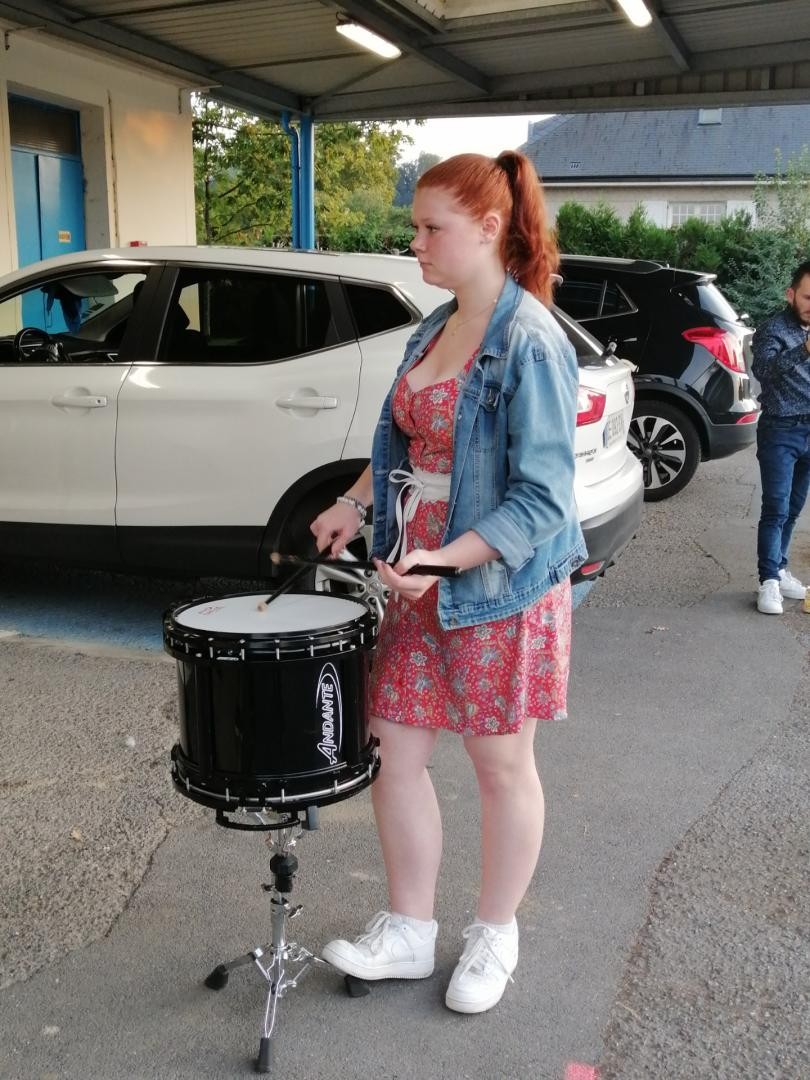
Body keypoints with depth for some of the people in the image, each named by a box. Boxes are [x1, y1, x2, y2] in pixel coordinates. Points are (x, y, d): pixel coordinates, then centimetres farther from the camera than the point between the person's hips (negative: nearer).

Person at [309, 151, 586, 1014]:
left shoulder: (531, 343, -17)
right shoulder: (432, 329, 7)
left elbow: (543, 498, -21)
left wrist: (448, 559, -28)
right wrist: (357, 503, 6)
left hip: (501, 590, -7)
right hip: (418, 584, 7)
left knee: (500, 766, 11)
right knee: (394, 751, 11)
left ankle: (493, 937, 34)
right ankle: (407, 931, 31)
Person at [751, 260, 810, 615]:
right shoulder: (773, 330, -9)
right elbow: (763, 370, -28)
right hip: (781, 432, -6)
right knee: (776, 509, -8)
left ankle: (780, 570, 20)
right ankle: (769, 580, -5)